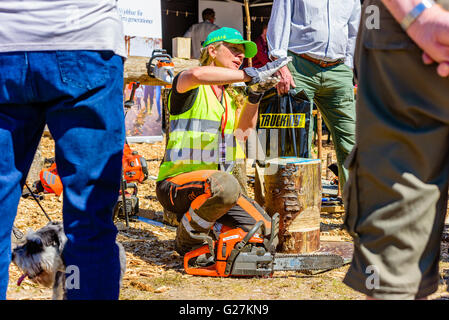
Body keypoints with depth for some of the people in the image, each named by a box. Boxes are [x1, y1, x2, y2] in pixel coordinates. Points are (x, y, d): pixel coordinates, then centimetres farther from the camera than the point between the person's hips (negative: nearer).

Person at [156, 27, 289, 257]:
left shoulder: (232, 97, 19)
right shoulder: (189, 89, -4)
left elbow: (241, 134, 0)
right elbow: (197, 74, -32)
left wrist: (255, 96, -9)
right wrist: (251, 75, -30)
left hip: (214, 183, 7)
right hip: (177, 183, -7)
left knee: (264, 229, -8)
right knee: (226, 185, -38)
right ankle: (187, 240, -13)